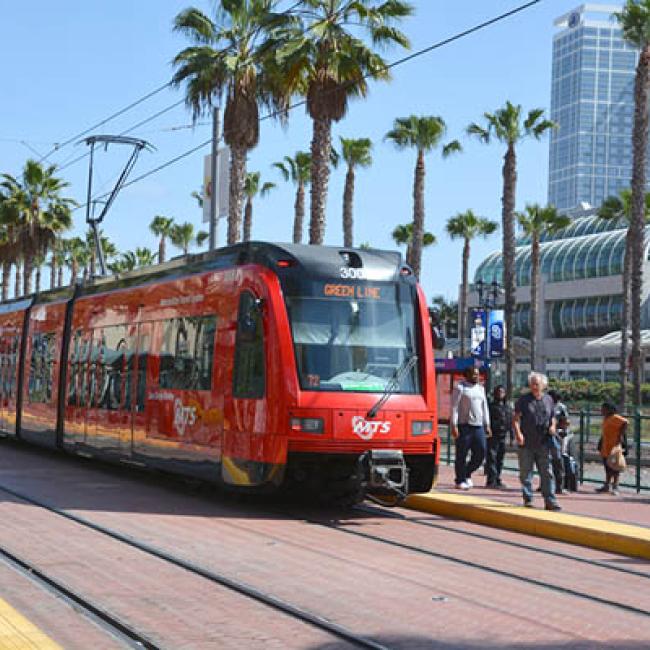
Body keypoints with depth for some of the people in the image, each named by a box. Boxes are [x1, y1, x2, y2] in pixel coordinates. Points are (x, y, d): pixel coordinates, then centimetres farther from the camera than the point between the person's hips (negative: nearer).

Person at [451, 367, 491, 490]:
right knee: (462, 455, -1)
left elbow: (484, 407, 21)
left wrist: (487, 425, 15)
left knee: (481, 453, 0)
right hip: (464, 426, -6)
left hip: (478, 426, 6)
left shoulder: (480, 389, 18)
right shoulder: (460, 388, -2)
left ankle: (467, 474, 20)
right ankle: (460, 481, 7)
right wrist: (454, 426, -14)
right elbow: (454, 407, -7)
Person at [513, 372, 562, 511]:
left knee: (547, 473, -2)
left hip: (543, 444, 2)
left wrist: (553, 426, -1)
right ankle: (528, 499, 15)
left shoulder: (548, 400, 10)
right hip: (526, 443, -1)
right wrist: (518, 433, -16)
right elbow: (516, 418, -1)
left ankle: (550, 501, -1)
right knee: (526, 473, 5)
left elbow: (553, 417, 21)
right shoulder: (523, 400, 1)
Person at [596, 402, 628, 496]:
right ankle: (606, 486, 24)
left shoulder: (615, 418, -15)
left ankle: (615, 487, -1)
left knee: (614, 468, -4)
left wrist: (620, 435, -27)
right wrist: (601, 445, 21)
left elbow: (625, 422, -29)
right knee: (608, 468, 16)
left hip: (614, 447, -9)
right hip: (606, 448, 9)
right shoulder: (605, 418, 13)